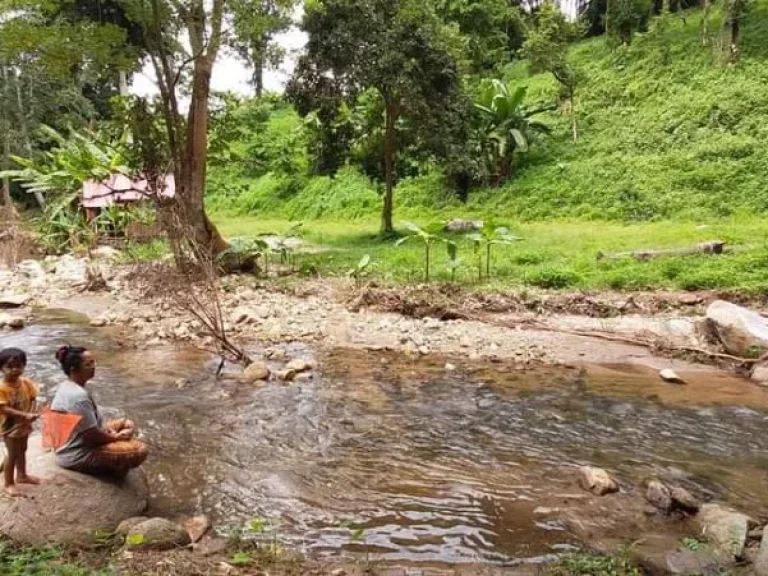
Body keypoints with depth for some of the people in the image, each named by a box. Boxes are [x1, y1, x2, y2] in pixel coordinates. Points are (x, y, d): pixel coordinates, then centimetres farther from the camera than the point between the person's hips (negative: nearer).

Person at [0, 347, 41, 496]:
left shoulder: (26, 383, -7)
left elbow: (33, 399, -2)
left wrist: (31, 414, -20)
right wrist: (25, 415, -31)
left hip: (24, 425, 6)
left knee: (22, 451, 22)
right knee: (12, 454, 3)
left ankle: (22, 475, 41)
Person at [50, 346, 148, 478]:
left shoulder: (67, 386, 4)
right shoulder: (78, 396, -29)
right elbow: (93, 435, -25)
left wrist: (105, 428, 3)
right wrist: (116, 437, -7)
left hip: (72, 446, 11)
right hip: (77, 457, -11)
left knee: (127, 424, 18)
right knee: (140, 449, -22)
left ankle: (113, 464, 10)